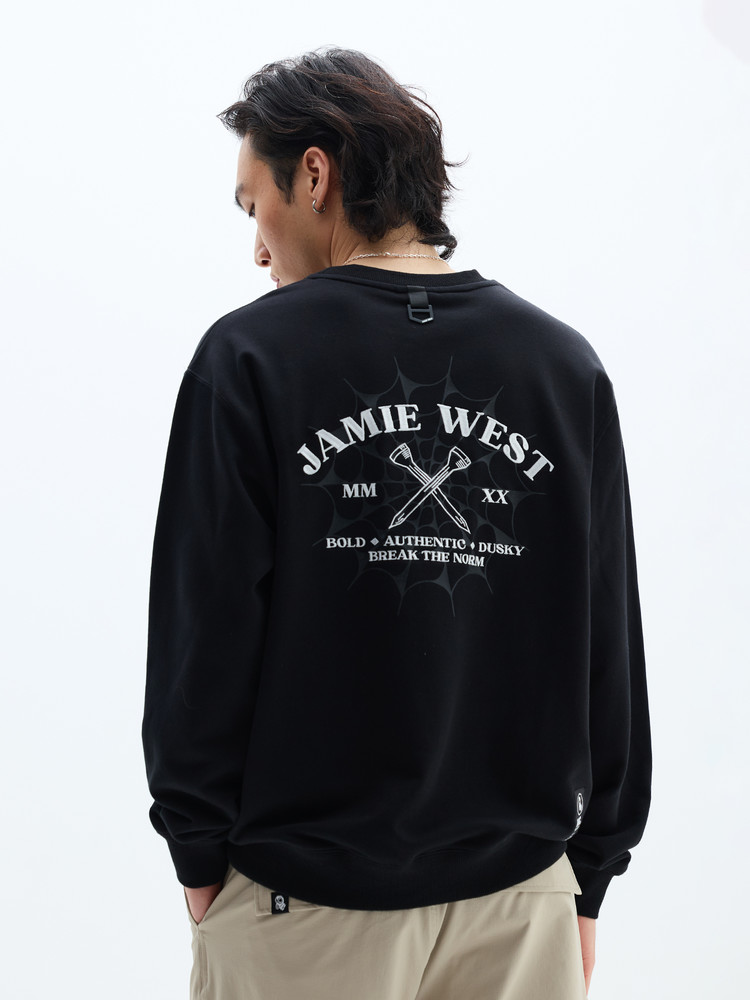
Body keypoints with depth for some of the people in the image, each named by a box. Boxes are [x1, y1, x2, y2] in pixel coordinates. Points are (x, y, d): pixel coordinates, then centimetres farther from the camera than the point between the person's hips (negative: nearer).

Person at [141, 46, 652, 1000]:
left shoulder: (250, 356, -9)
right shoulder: (569, 366, 1)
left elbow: (203, 633, -8)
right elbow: (612, 653, 3)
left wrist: (201, 857, 3)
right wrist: (587, 877, 11)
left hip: (302, 899, -2)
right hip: (521, 894, 3)